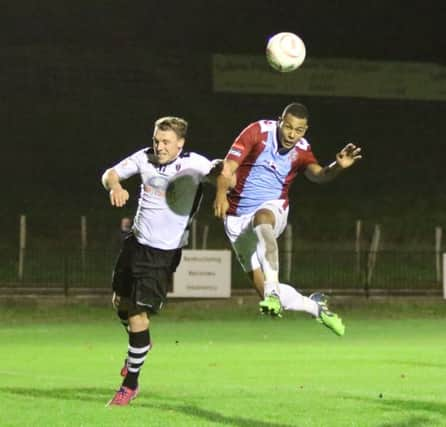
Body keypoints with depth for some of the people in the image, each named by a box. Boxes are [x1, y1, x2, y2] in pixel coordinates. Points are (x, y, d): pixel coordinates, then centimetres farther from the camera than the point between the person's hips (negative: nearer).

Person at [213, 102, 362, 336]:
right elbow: (228, 168, -14)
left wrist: (338, 167, -44)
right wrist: (221, 193, -33)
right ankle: (315, 306, 18)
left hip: (273, 208, 0)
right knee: (261, 286, -6)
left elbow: (318, 174, -22)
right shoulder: (258, 132, -10)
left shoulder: (301, 150, -3)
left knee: (262, 219, -40)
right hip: (238, 219, 0)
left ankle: (272, 292, -46)